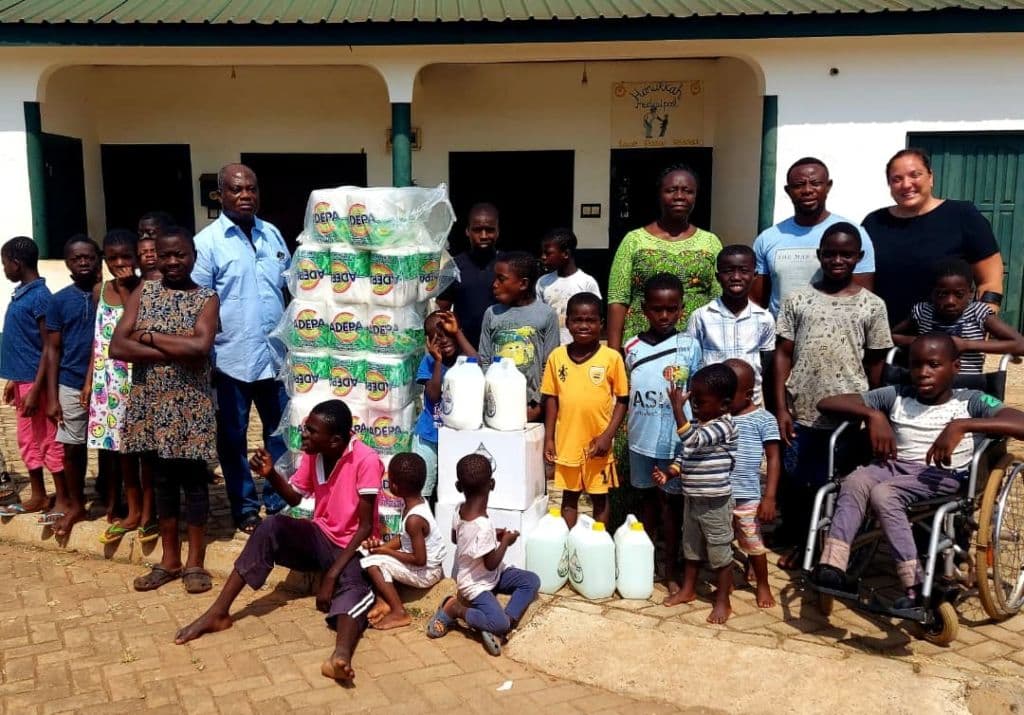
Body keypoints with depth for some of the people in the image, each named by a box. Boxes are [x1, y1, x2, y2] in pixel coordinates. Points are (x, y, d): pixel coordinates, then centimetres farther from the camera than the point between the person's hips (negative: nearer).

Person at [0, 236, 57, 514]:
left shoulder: (40, 297, -16)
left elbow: (49, 347, -18)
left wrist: (35, 389, -20)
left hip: (35, 382, -9)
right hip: (23, 380, 9)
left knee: (49, 441, -2)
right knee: (28, 440, 15)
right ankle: (37, 496, 26)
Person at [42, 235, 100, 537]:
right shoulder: (59, 300, 1)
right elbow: (53, 350, 2)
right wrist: (52, 397, -2)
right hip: (71, 385, 1)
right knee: (72, 448, 10)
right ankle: (75, 505, 26)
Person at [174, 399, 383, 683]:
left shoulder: (366, 461, -23)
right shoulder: (312, 455, -3)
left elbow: (366, 527, -23)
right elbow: (294, 498, 11)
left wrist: (332, 574, -29)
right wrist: (270, 473, -10)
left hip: (352, 547, -6)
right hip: (320, 536, 6)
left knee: (351, 585, -38)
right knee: (272, 526, -22)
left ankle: (341, 656, -69)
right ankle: (218, 613, -18)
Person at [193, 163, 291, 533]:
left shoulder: (273, 235, 8)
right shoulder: (207, 242, -7)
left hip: (275, 355, 4)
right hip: (231, 359, -4)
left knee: (281, 432, 12)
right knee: (233, 437, 10)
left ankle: (278, 503, 26)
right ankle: (245, 508, 25)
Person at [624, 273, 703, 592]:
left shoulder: (690, 346, -7)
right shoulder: (632, 348, -1)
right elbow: (625, 394, 8)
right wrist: (624, 429, 7)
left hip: (676, 440, -2)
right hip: (641, 438, 3)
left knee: (672, 500, 8)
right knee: (648, 496, 17)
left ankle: (670, 569, 20)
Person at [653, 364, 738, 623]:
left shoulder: (724, 425, -21)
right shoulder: (699, 423, 6)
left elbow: (692, 441, -35)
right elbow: (685, 455, 11)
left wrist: (677, 408, -37)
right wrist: (668, 473, -6)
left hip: (715, 503, -8)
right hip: (692, 499, 8)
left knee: (719, 552, 6)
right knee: (691, 547, 21)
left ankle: (723, 601, 18)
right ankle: (688, 589, 35)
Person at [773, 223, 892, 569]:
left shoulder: (872, 305, 1)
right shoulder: (797, 299, 1)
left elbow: (875, 363, 6)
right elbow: (783, 355, 2)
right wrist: (781, 408, -4)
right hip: (801, 410, 1)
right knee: (795, 481, 10)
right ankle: (796, 542, 28)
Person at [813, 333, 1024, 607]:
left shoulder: (970, 401, 4)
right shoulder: (896, 396, 11)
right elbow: (827, 403, 7)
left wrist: (961, 426, -24)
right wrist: (873, 415, -10)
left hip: (943, 475, -3)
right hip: (896, 466, 3)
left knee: (882, 493, -31)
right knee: (855, 480, -29)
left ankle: (917, 586, -25)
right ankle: (831, 566, -36)